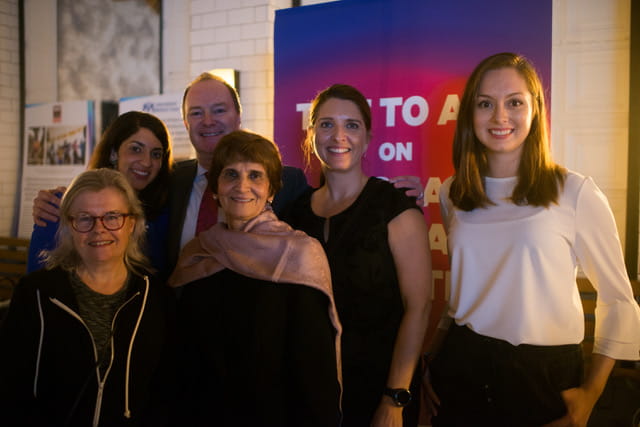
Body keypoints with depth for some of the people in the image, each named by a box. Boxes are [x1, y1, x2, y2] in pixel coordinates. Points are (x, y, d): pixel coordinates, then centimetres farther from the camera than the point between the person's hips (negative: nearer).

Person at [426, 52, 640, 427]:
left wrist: (592, 392, -5)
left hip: (545, 375, -3)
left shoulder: (576, 192, -10)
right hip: (461, 370, 3)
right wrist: (437, 357, 10)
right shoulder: (452, 194, 2)